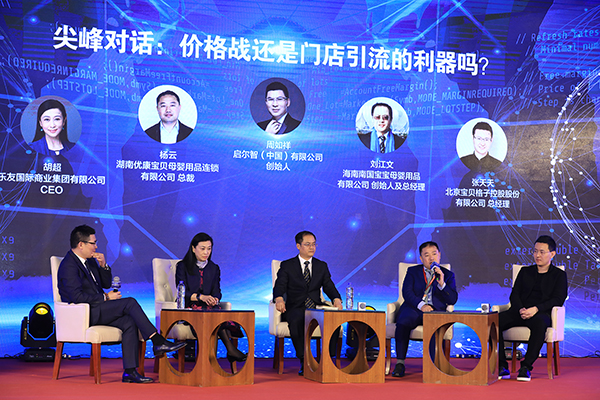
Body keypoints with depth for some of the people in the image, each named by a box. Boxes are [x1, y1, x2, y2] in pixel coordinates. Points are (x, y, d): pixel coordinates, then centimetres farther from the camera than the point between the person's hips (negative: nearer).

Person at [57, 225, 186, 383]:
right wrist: (105, 297, -15)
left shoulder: (90, 261, 16)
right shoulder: (68, 266, -12)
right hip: (83, 314, -9)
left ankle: (130, 371, -19)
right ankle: (158, 341, -18)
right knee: (130, 303, -20)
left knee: (129, 322, -16)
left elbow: (106, 284, 19)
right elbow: (77, 296, -22)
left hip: (96, 311, 9)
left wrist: (103, 266, 1)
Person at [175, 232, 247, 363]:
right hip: (189, 308, -3)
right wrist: (201, 297, -20)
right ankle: (231, 349, -46)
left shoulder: (214, 268, 20)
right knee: (215, 313, -35)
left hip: (209, 306, 3)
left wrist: (214, 299, -15)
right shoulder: (183, 266, 7)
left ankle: (230, 350, -52)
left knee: (216, 310, -36)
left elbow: (217, 292, 11)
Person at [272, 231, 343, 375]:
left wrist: (336, 299, -14)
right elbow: (279, 286, -2)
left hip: (316, 308, 3)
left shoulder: (322, 266, 18)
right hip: (295, 308, -3)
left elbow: (329, 286, 10)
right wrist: (279, 299, -26)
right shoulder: (287, 265, 9)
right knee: (297, 320, -38)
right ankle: (304, 362, -30)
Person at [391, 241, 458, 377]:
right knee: (403, 323, -35)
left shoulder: (448, 275, 19)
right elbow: (406, 292, 2)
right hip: (414, 309, 0)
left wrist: (442, 283, -8)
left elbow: (452, 300, 7)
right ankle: (400, 363, -29)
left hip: (435, 311, 0)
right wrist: (421, 305, -16)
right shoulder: (412, 271, 19)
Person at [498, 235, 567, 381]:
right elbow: (514, 294, 14)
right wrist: (521, 309, -9)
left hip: (541, 313, -3)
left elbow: (558, 299, -1)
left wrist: (536, 309, -18)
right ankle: (502, 367, -25)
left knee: (539, 323, -42)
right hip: (519, 313, 4)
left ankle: (526, 366, -34)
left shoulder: (559, 275, 14)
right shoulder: (525, 272, 24)